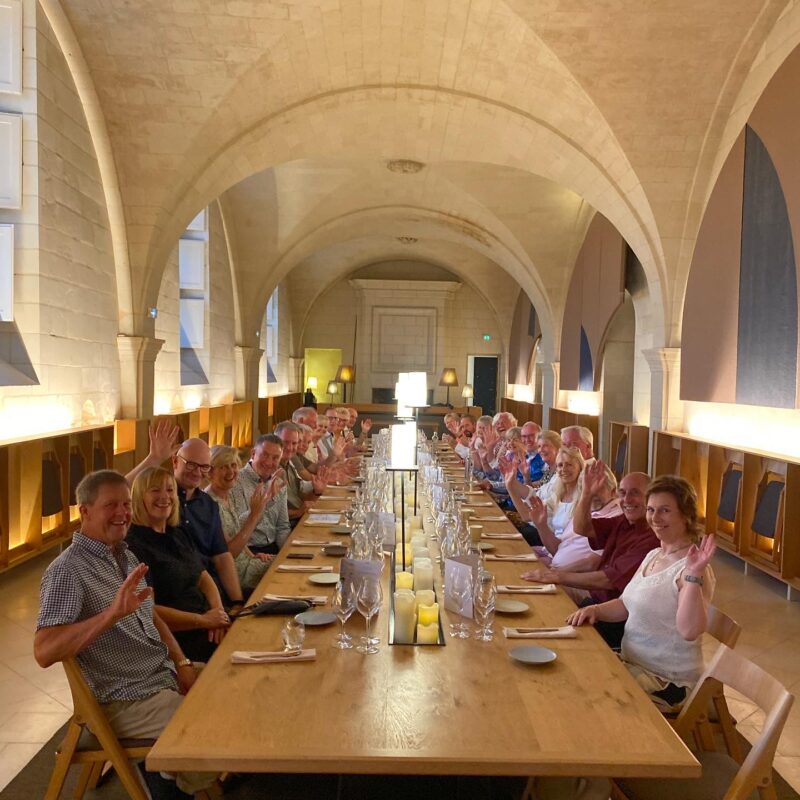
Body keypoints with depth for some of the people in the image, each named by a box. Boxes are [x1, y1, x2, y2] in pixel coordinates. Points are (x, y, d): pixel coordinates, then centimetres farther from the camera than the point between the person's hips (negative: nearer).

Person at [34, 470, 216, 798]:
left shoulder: (126, 556, 8)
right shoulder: (68, 571, -18)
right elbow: (44, 652, -29)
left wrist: (182, 663, 2)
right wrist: (112, 613, -41)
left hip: (167, 675, 8)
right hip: (126, 701, -8)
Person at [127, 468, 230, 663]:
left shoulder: (178, 535, 15)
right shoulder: (134, 545, -11)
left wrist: (219, 613, -5)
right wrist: (203, 620, -17)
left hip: (206, 626, 8)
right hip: (177, 638, -8)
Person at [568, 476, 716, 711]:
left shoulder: (691, 567, -20)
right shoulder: (653, 556, 7)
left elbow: (690, 631, -32)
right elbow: (626, 604, 15)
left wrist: (694, 576, -41)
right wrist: (595, 610, -4)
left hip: (667, 682, -8)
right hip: (633, 664, 8)